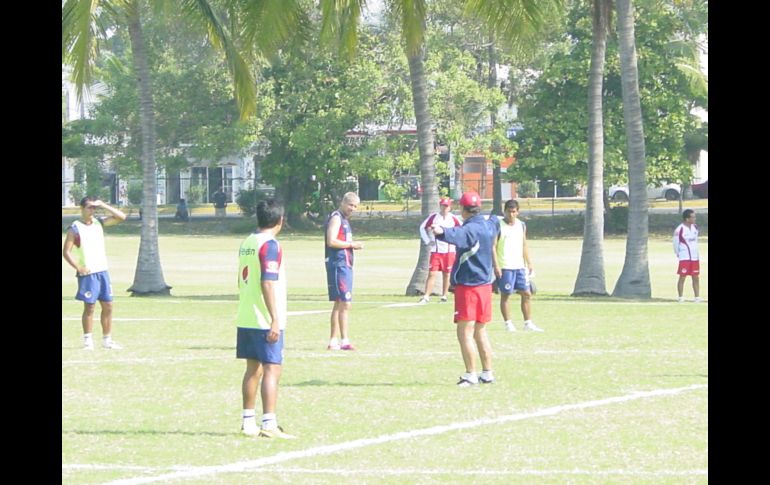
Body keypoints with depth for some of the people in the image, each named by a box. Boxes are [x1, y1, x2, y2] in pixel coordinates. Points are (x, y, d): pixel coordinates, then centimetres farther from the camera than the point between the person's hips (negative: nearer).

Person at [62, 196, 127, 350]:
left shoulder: (99, 222, 9)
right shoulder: (74, 229, -7)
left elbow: (121, 217, 5)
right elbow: (66, 252, -8)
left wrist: (103, 205, -3)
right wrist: (78, 268, -18)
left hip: (103, 270, 6)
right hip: (88, 273, -6)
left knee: (108, 306, 6)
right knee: (89, 307, -4)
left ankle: (107, 340, 13)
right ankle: (88, 340, 3)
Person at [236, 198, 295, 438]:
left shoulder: (246, 243, 12)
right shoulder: (269, 245, -14)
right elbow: (267, 284, -21)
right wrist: (275, 320, -21)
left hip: (245, 319, 8)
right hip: (265, 321, -8)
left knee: (253, 369, 13)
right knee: (272, 369, -7)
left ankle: (248, 422, 15)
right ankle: (269, 424, -12)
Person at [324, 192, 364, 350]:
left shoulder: (344, 220, 20)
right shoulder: (336, 218, -10)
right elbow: (331, 241, -20)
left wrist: (353, 245, 11)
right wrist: (351, 244, -15)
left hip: (345, 265, 11)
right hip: (338, 265, -11)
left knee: (339, 304, 12)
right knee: (345, 304, -13)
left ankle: (333, 341, 15)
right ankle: (344, 341, -15)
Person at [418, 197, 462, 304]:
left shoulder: (453, 218, -1)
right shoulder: (434, 217, -1)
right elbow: (423, 227, 6)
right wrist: (427, 241, 0)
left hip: (449, 251, 1)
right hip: (436, 250, -1)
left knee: (447, 274, 7)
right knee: (432, 273, -6)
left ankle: (444, 295, 18)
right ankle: (426, 296, -6)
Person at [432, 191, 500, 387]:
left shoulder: (470, 229, -16)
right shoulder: (489, 226, 10)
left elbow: (458, 235, -41)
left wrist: (442, 232, -62)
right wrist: (495, 219, 62)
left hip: (468, 286, -9)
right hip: (485, 284, 9)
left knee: (465, 333, -6)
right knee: (480, 332, 18)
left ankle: (471, 375, -8)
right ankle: (487, 373, 21)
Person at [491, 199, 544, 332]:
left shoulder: (521, 225, 11)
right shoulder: (498, 226, -6)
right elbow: (493, 246, -9)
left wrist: (529, 263, 12)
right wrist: (496, 266, -15)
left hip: (520, 266, 5)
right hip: (504, 267, -5)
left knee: (527, 293, 4)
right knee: (505, 295, -2)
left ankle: (528, 323, 11)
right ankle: (508, 323, 4)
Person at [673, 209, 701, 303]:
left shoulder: (695, 228, 5)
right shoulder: (679, 230, -16)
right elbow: (676, 244, -4)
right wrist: (678, 254, 5)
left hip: (695, 257, 6)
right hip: (684, 258, -6)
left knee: (696, 277, 7)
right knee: (682, 277, -4)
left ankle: (697, 297, 12)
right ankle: (680, 298, 2)